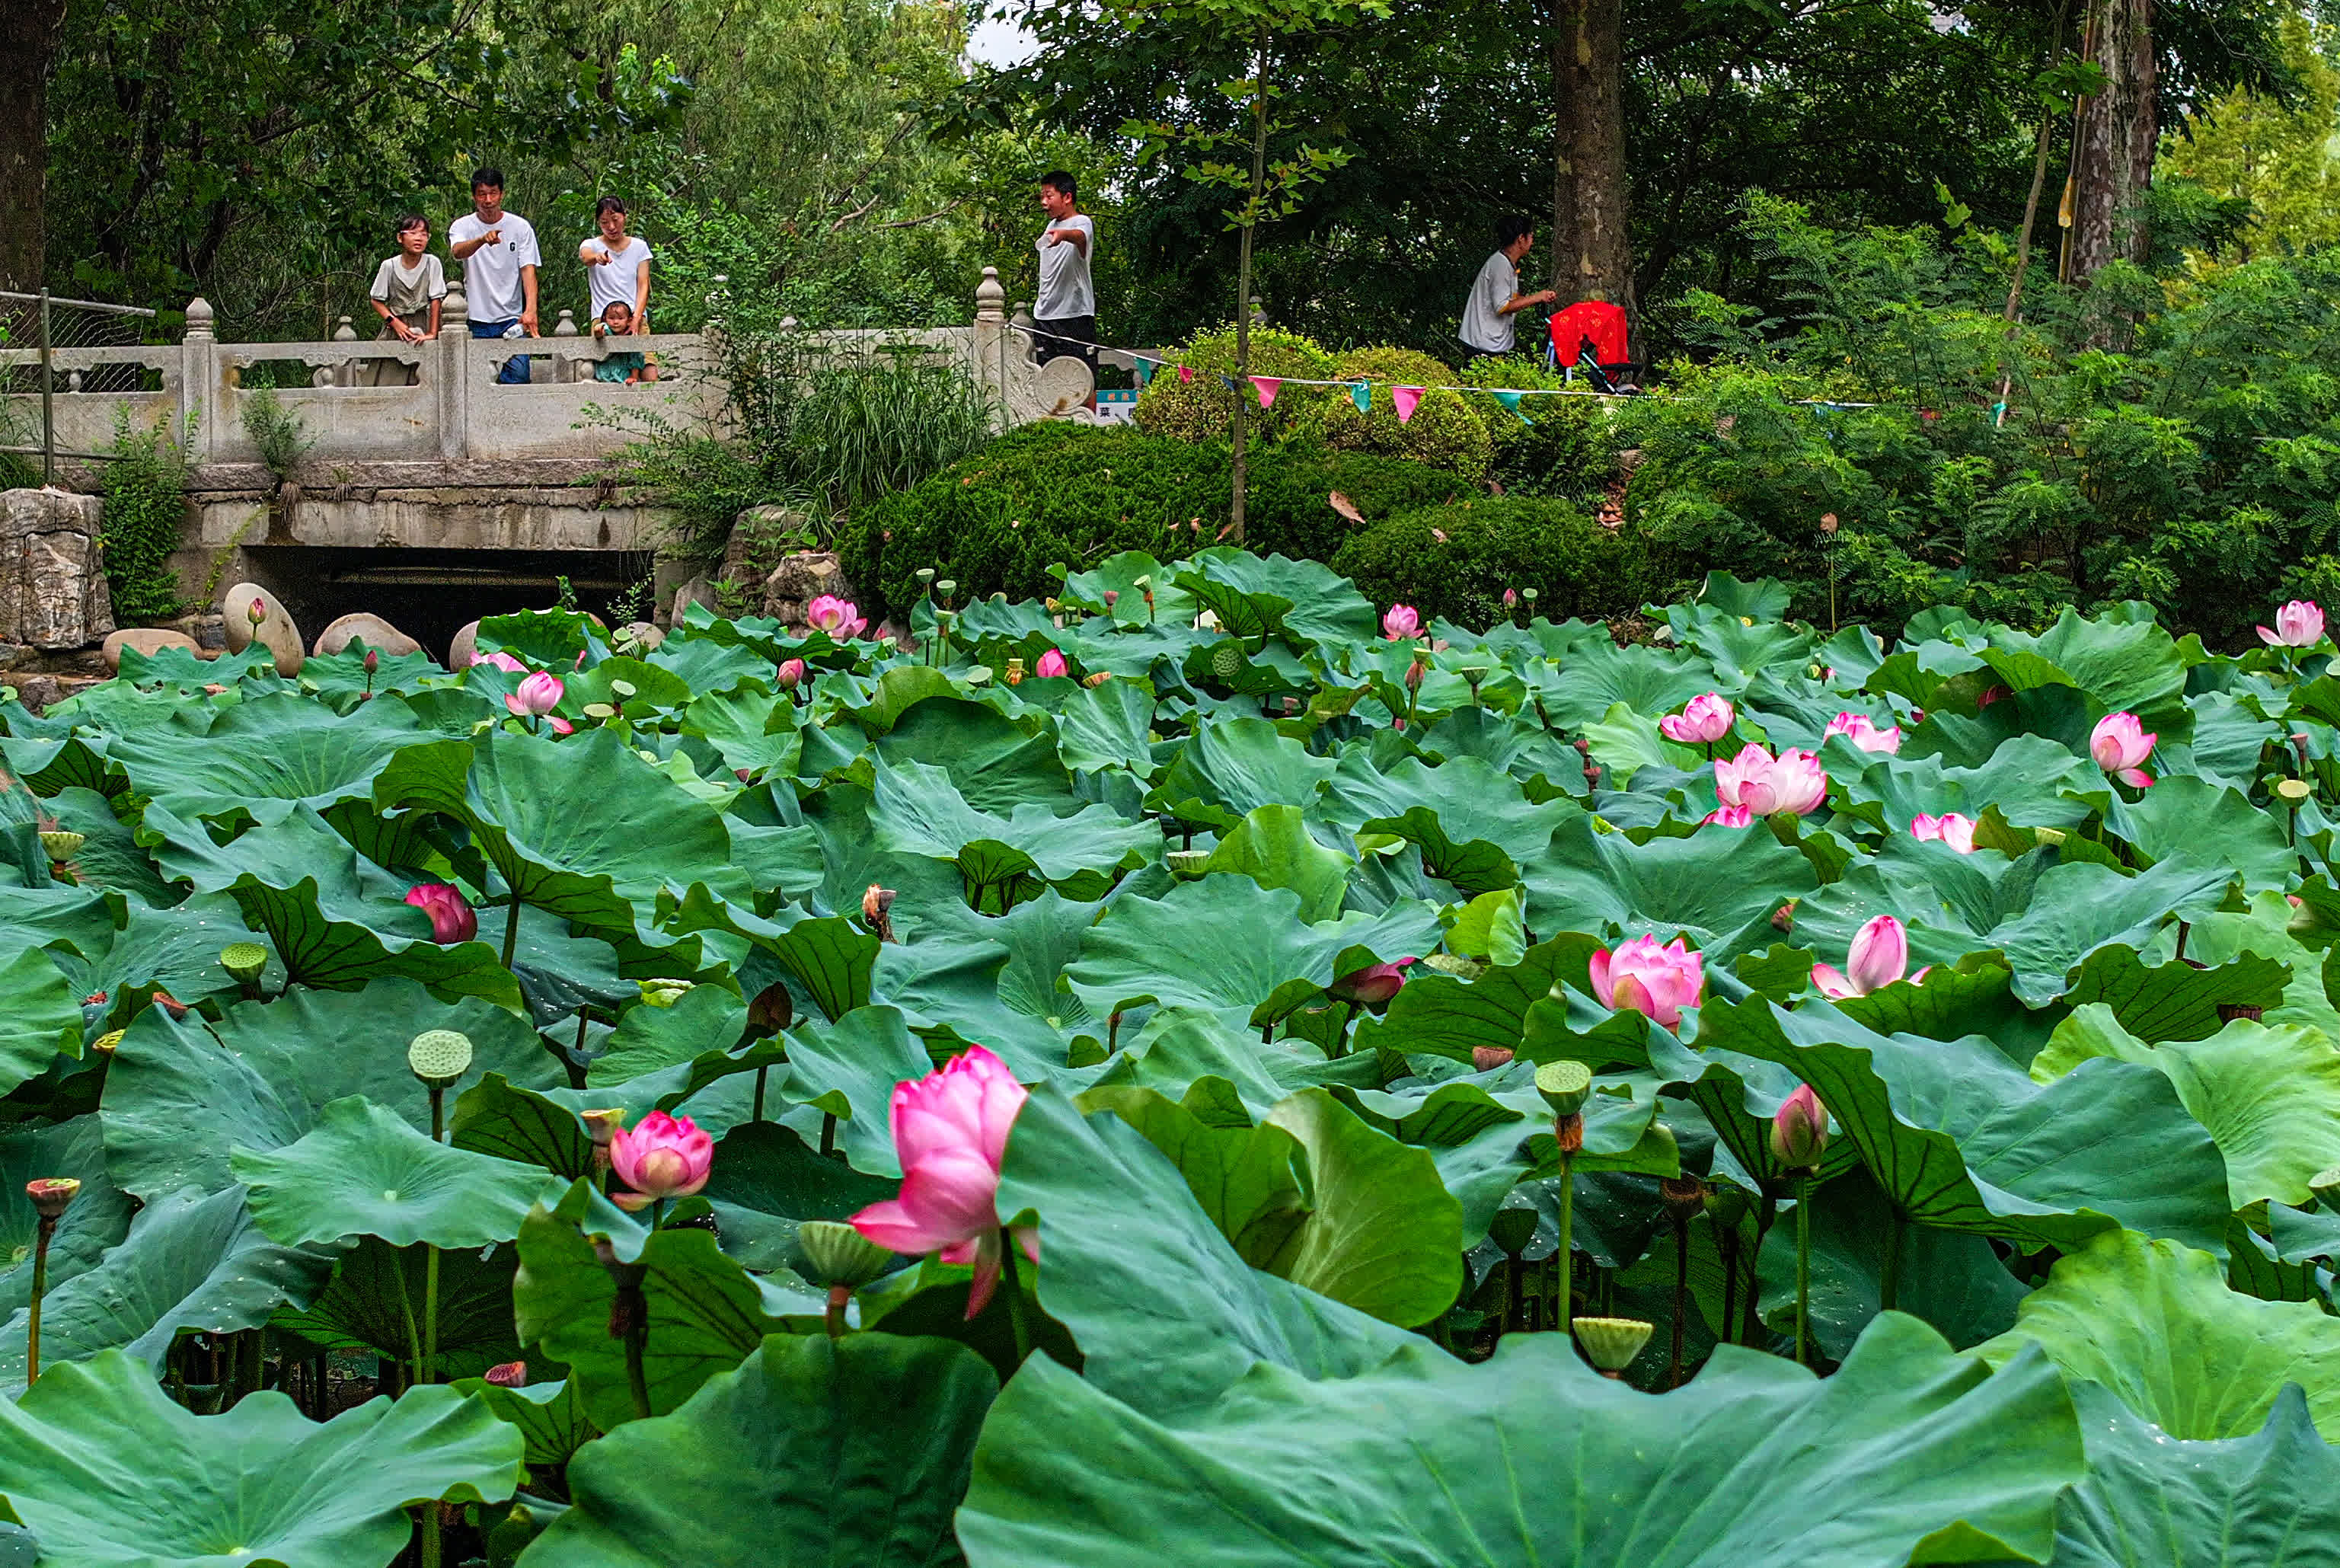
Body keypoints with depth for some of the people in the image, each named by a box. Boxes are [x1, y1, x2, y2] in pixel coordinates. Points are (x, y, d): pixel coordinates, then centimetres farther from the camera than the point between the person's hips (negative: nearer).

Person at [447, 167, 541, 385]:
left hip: (512, 318, 0)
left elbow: (528, 271, -5)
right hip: (477, 319, 0)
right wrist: (483, 239, -44)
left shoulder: (520, 227, 2)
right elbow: (457, 252, -22)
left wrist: (530, 310, -22)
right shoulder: (462, 226, 1)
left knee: (518, 375, -13)